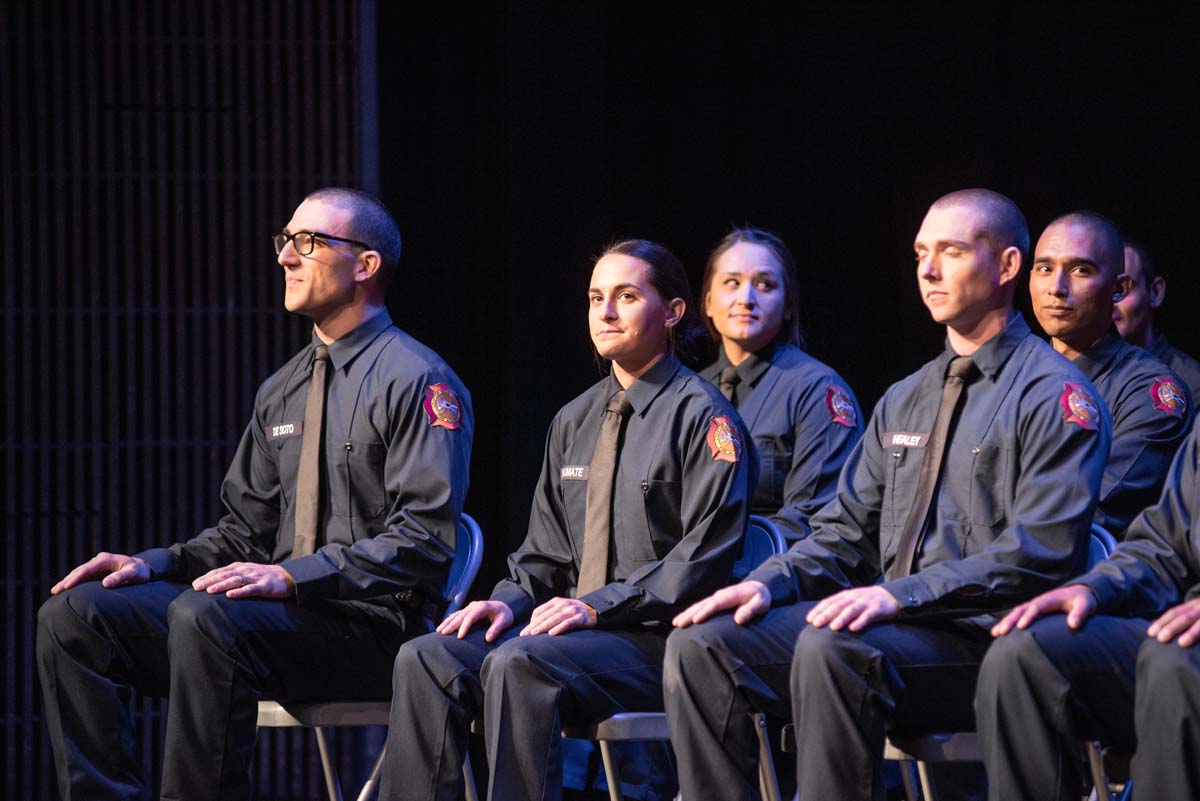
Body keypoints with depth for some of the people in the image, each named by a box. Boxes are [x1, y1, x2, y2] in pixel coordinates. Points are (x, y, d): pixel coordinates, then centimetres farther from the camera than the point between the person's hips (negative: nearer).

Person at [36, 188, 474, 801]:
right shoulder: (281, 392, 20)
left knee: (203, 617, -36)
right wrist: (151, 565, 3)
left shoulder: (418, 381, -6)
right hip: (285, 613, 8)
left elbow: (426, 537, -15)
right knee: (75, 614, -8)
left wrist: (292, 577, -23)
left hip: (373, 623, -8)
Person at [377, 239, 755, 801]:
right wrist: (511, 602, 0)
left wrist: (599, 606, -18)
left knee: (518, 665, -34)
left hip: (656, 639, -7)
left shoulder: (701, 417, -3)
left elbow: (703, 559, -12)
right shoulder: (574, 422, 20)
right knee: (424, 660, -16)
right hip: (575, 625, 7)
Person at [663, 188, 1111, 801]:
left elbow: (1040, 553, -15)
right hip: (888, 621, 8)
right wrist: (768, 584, -2)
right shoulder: (905, 401, 22)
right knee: (700, 646, -12)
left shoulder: (1052, 395, -3)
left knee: (830, 649, -36)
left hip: (980, 637, -7)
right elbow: (845, 533, 20)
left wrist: (900, 595, -22)